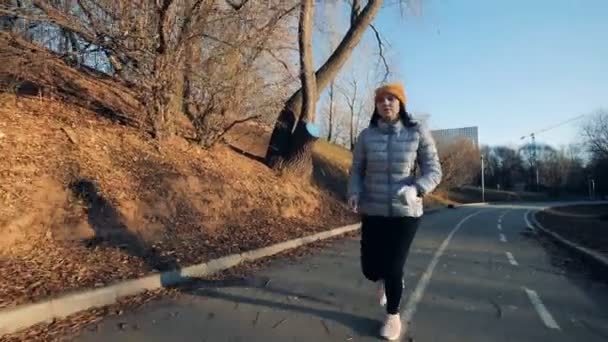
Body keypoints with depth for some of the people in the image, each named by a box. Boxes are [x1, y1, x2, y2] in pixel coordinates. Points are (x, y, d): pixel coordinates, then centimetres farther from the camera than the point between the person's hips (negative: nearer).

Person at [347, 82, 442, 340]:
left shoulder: (418, 133, -7)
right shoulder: (366, 136, -2)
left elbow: (433, 171, -7)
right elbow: (356, 171, 5)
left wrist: (415, 190, -27)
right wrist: (354, 194, -14)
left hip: (406, 213, -2)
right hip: (373, 212, 2)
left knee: (393, 269, 1)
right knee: (370, 268, 5)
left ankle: (393, 316, 31)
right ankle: (385, 280, 46)